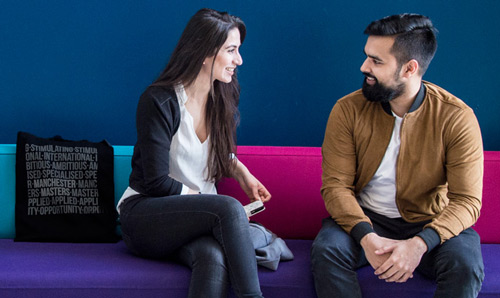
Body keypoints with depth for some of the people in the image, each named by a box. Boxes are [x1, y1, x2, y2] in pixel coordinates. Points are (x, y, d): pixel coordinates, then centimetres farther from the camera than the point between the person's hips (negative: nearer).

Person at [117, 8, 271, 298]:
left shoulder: (225, 95, 7)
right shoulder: (158, 101, -13)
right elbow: (157, 182, -14)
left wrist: (242, 173, 3)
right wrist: (204, 199, -12)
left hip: (196, 217, 5)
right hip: (144, 217, -4)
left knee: (214, 256, -35)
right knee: (229, 208, -35)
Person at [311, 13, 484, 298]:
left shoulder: (457, 118, -14)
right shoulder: (348, 110, -8)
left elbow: (467, 200, -15)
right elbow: (335, 184, -10)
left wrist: (419, 243, -33)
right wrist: (366, 237, -29)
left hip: (429, 223, -1)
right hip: (364, 218, 1)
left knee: (465, 263, -30)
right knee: (326, 249, -29)